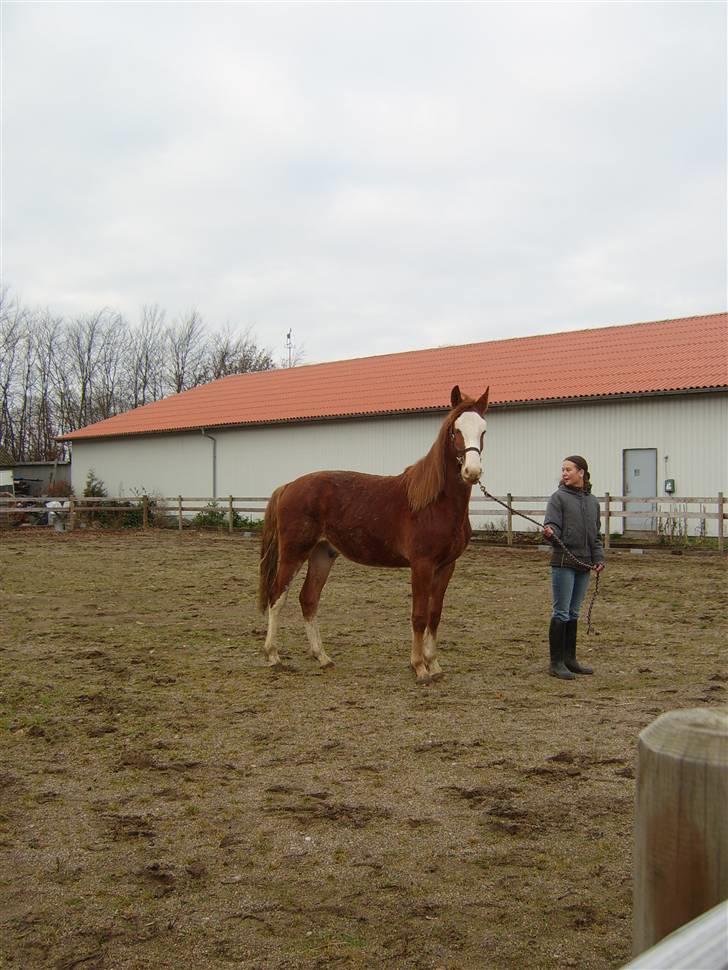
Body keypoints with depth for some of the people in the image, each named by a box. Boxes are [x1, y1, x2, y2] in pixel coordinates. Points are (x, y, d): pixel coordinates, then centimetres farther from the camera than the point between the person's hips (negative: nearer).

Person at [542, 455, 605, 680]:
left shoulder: (592, 501, 12)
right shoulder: (559, 497, -4)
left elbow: (596, 534, 17)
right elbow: (553, 525, -14)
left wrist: (598, 558, 6)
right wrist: (550, 533, -36)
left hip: (584, 564, 5)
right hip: (564, 562, -5)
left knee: (573, 613, 13)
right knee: (561, 613, -3)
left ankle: (570, 659, 22)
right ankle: (556, 663, 3)